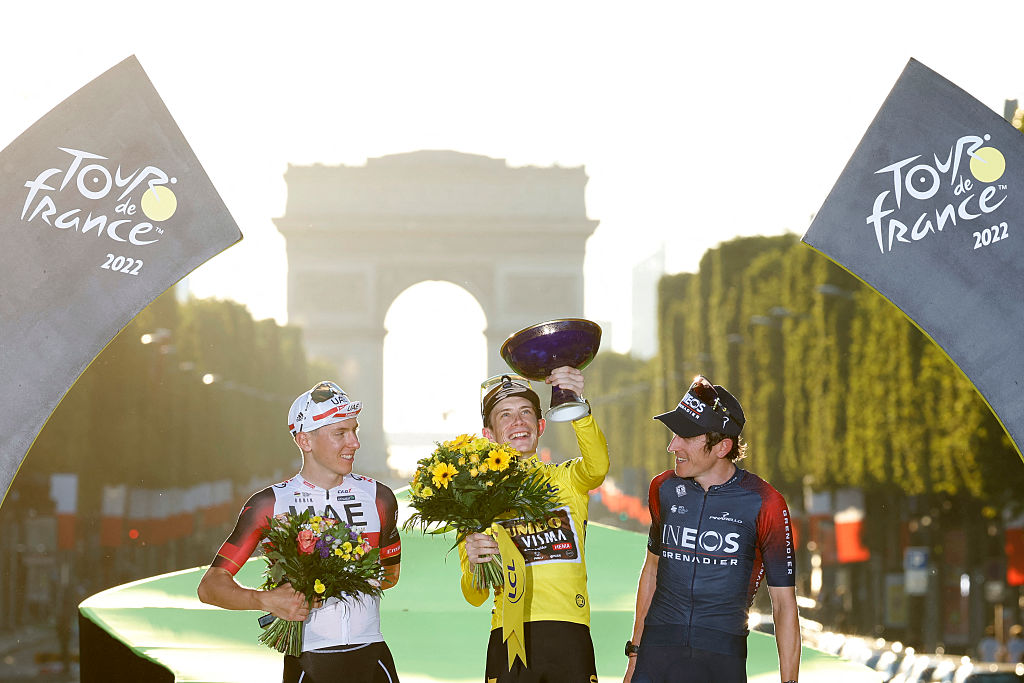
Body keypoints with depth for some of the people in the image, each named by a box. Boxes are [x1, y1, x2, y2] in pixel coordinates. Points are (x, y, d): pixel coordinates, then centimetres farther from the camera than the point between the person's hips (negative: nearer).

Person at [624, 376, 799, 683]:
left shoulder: (764, 504, -7)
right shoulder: (664, 488, 7)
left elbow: (784, 603, -4)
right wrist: (634, 656, 20)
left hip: (722, 657, -3)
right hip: (657, 646, 3)